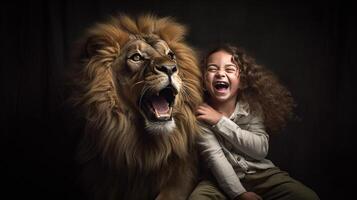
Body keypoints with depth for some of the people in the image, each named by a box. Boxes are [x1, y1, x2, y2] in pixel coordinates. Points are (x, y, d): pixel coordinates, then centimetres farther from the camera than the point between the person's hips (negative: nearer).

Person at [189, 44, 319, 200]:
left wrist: (220, 121, -17)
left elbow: (261, 149, -12)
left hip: (262, 174, 2)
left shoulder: (251, 105, -3)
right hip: (223, 180, -1)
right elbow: (214, 156, -17)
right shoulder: (200, 113, -10)